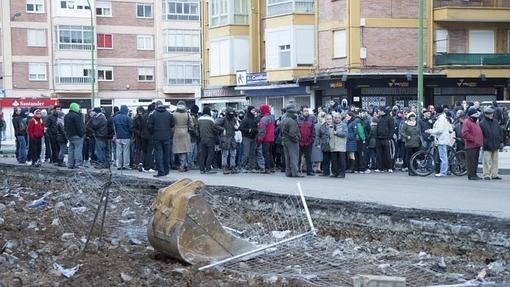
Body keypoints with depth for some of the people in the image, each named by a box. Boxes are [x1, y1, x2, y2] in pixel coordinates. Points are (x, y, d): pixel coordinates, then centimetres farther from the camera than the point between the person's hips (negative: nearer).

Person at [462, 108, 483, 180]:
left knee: (476, 160, 12)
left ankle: (474, 174, 19)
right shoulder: (466, 122, -9)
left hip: (477, 145, 9)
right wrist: (473, 140, -19)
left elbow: (480, 132, 30)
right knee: (471, 161, -7)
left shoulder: (476, 122, 20)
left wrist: (480, 141, 15)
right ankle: (470, 175, -4)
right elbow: (465, 134, -20)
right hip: (470, 145, -9)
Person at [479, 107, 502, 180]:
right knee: (487, 161, -2)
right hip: (487, 146, -5)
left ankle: (494, 174, 16)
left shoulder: (496, 122, 10)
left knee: (495, 161, 10)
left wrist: (499, 141, 10)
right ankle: (486, 175, 4)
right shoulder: (482, 123, -6)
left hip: (496, 146, 5)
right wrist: (482, 143, -10)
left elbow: (499, 132, 17)